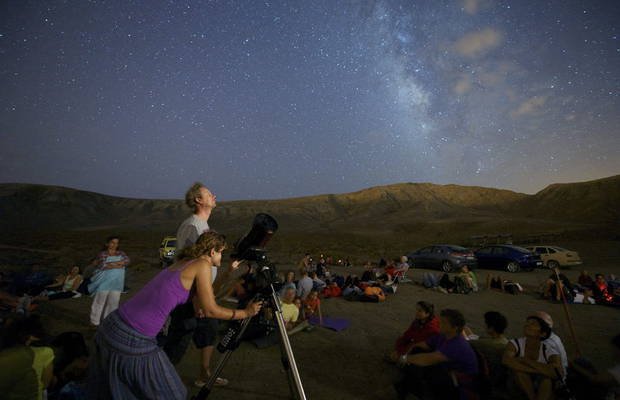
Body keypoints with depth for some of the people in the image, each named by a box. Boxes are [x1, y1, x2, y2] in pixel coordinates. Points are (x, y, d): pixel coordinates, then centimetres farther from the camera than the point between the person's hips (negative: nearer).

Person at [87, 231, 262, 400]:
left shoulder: (183, 262, 12)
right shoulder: (202, 265, -12)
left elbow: (208, 295, 19)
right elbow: (211, 311, -9)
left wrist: (230, 271, 18)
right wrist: (246, 312, 1)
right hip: (132, 341, -8)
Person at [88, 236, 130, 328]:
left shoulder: (120, 253, 8)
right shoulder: (103, 254, -4)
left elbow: (127, 260, -9)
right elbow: (102, 266, -16)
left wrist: (110, 263, -15)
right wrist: (117, 266, -14)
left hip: (116, 283, 4)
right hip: (105, 282, -3)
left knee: (113, 302, 9)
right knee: (99, 301, 5)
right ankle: (95, 321, 18)